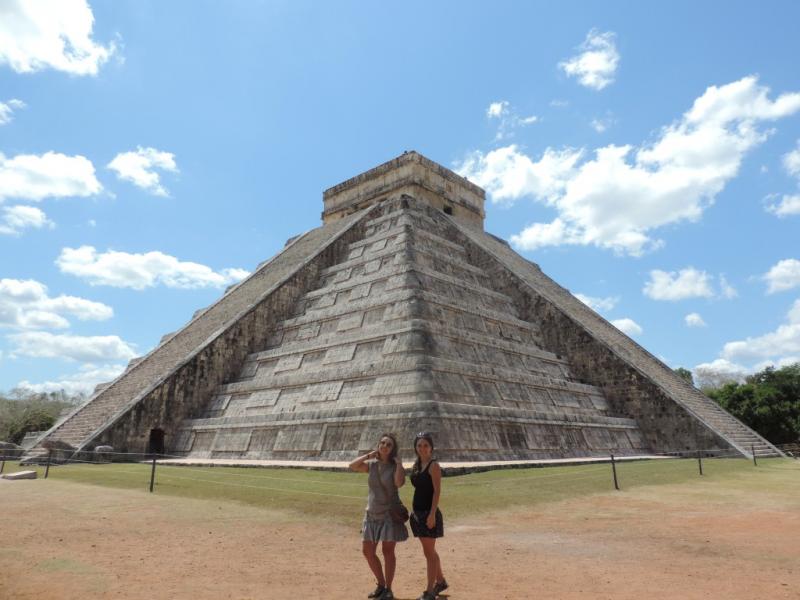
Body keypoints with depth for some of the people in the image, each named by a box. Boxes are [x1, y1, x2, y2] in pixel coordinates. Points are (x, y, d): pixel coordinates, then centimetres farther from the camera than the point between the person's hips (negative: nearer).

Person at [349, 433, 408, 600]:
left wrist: (398, 463, -19)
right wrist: (369, 455, -7)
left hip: (390, 513, -5)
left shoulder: (395, 466, -8)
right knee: (367, 550, 8)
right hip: (372, 513, 5)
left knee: (387, 551, 0)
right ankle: (381, 585, 26)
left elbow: (399, 483, -27)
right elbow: (352, 466, -7)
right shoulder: (372, 465, 4)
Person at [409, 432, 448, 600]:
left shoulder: (434, 465, -11)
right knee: (430, 551, 18)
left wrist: (432, 514, -21)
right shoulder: (416, 465, 10)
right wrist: (413, 510, 15)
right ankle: (440, 582, 34)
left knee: (429, 552, -1)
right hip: (418, 513, 8)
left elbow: (437, 491, -16)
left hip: (429, 513, -8)